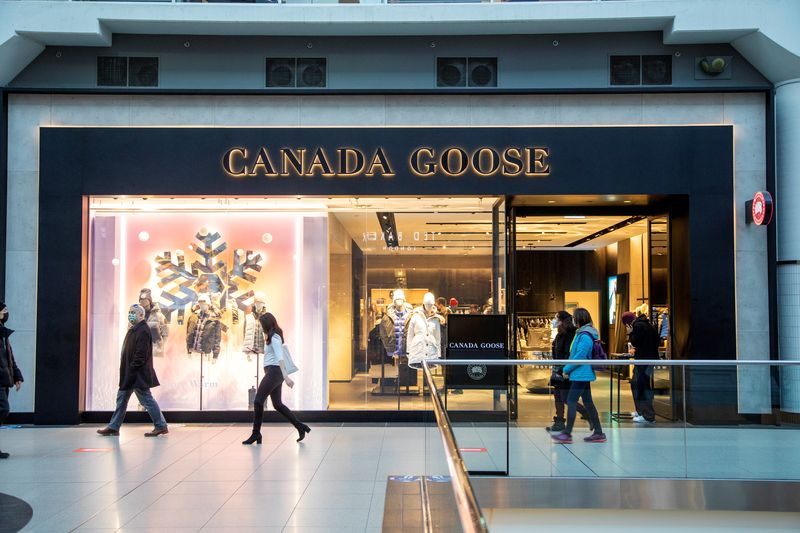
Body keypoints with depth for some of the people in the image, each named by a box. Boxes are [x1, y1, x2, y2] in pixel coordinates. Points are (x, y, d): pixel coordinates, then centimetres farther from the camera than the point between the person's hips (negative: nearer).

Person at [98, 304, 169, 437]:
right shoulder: (134, 330, 15)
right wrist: (125, 371, 14)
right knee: (121, 398, 13)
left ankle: (161, 426, 3)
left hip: (138, 375, -10)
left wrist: (131, 369, -21)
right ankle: (113, 427, 21)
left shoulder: (142, 331, -17)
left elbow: (141, 354, -23)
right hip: (129, 374, 10)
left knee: (146, 399, -4)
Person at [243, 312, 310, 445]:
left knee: (258, 402, -5)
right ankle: (300, 427, 12)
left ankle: (256, 434, 1)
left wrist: (285, 376, -30)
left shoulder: (274, 338, -13)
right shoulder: (275, 337, 16)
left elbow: (280, 358, -23)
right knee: (277, 404, 11)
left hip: (273, 372, -10)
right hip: (275, 373, 10)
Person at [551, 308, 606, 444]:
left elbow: (579, 356, -22)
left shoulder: (585, 336, -19)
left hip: (581, 375, -10)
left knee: (571, 401, -8)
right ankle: (598, 433, 18)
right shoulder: (583, 333, 13)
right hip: (584, 374, 10)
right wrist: (569, 369, 14)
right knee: (588, 402, 13)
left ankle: (567, 434, -6)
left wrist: (566, 369, -12)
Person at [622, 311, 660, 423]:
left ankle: (648, 416, -7)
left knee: (642, 386, -7)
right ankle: (641, 411, 28)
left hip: (644, 360, -10)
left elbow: (635, 342, -15)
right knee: (635, 383, 19)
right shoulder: (646, 324, 17)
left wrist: (630, 333, -1)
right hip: (650, 357, 10)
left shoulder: (638, 326, -12)